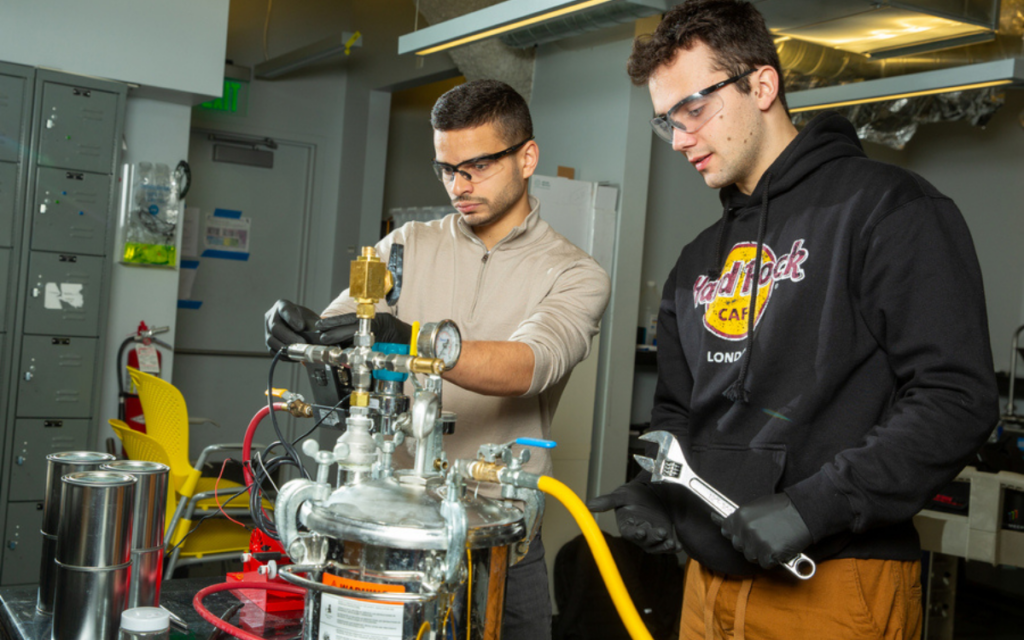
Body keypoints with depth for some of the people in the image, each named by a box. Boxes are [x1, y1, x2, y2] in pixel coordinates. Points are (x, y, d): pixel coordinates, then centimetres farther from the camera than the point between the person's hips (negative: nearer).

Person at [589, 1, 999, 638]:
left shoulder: (887, 208, -7)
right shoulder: (697, 262, 15)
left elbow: (957, 398, -15)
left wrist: (813, 506, -21)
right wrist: (655, 488, 1)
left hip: (836, 588, -6)